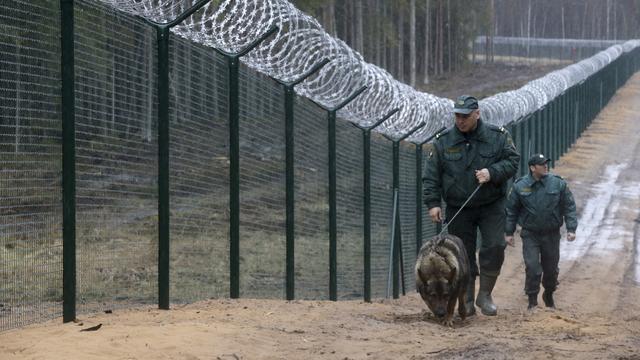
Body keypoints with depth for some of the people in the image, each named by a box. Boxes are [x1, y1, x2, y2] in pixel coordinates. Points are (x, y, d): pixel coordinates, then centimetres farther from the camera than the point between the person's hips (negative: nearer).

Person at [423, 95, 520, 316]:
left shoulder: (498, 137, -1)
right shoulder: (443, 142, -1)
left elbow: (513, 161, -1)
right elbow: (431, 175, 0)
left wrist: (492, 172, -18)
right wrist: (433, 203, -9)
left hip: (491, 206, 0)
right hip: (458, 210, 1)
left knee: (494, 247, -12)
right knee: (463, 255, 3)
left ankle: (485, 295, 4)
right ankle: (467, 302, 13)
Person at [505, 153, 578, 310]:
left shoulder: (558, 184, -6)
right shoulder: (520, 186, -7)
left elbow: (569, 207, -1)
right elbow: (511, 210, 3)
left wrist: (571, 229, -7)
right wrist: (508, 232, 2)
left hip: (551, 234, 1)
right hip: (530, 235, -1)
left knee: (551, 269, 13)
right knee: (532, 268, -11)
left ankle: (549, 295, 37)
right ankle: (532, 301, 1)